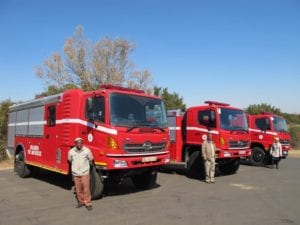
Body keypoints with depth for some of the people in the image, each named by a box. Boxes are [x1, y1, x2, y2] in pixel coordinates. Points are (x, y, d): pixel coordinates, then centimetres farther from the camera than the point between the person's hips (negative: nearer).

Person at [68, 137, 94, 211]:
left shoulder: (87, 151, -11)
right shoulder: (71, 152, -5)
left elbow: (91, 159, 5)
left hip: (85, 173, -2)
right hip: (75, 174, 2)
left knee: (86, 189, -3)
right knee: (78, 189, 11)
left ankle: (88, 203, 8)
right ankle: (81, 201, 28)